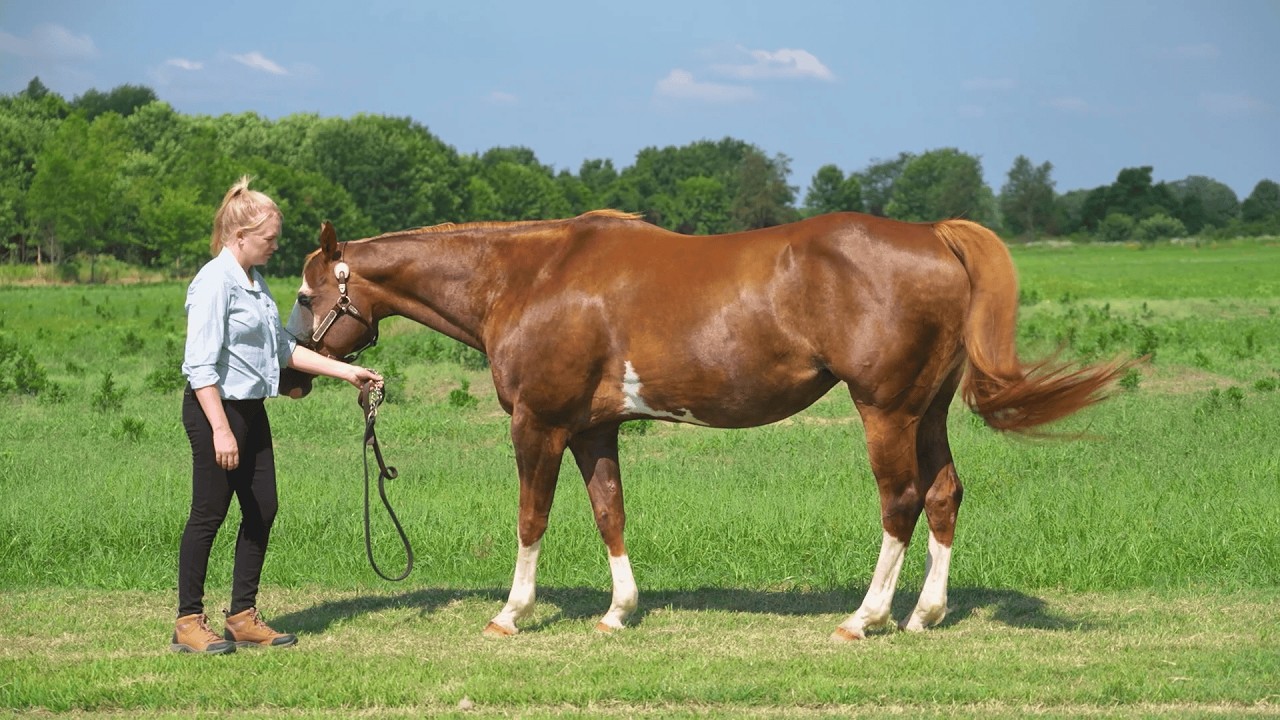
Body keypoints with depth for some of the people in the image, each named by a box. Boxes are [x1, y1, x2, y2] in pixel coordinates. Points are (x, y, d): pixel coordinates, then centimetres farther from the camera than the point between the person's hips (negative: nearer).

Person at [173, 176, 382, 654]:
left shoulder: (254, 283, 13)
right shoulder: (215, 283, -16)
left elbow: (284, 349, 23)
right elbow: (200, 365, -20)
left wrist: (346, 372, 20)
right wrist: (220, 430, -24)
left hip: (251, 409, 9)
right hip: (216, 407, -9)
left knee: (261, 511, 9)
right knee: (209, 514, -4)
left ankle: (243, 616, 17)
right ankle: (188, 623, 4)